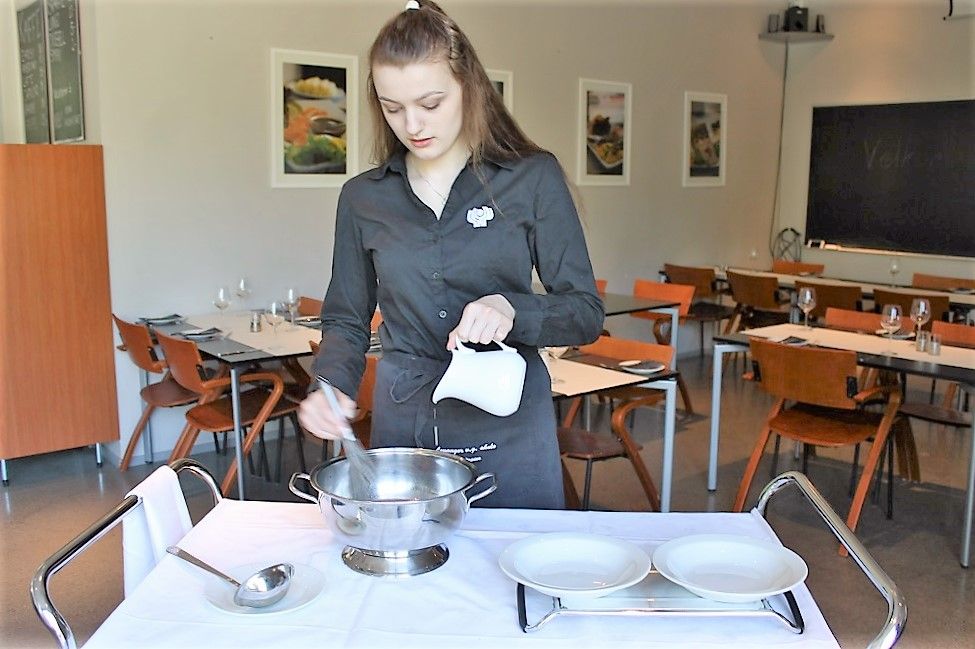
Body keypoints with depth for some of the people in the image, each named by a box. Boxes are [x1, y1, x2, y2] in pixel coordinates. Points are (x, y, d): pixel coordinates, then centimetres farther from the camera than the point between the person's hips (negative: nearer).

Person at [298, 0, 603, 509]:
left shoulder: (533, 177, -4)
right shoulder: (362, 197, 3)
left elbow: (586, 313, -4)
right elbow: (347, 321, 10)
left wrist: (511, 310, -22)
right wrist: (332, 384, -10)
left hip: (507, 423, -1)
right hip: (402, 420, 2)